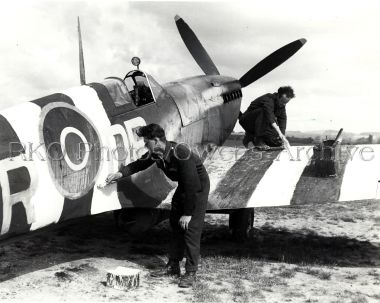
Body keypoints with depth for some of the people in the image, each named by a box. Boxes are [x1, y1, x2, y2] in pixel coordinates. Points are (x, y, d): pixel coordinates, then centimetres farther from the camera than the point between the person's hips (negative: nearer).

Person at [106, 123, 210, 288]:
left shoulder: (180, 153, -34)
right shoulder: (154, 154, -9)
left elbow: (192, 185, -31)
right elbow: (139, 164, 10)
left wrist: (188, 213, -26)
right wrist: (120, 173, -6)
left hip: (198, 187, -8)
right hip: (183, 187, 9)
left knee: (191, 229, -10)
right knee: (175, 225, 11)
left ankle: (191, 272, -1)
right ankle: (173, 266, 22)